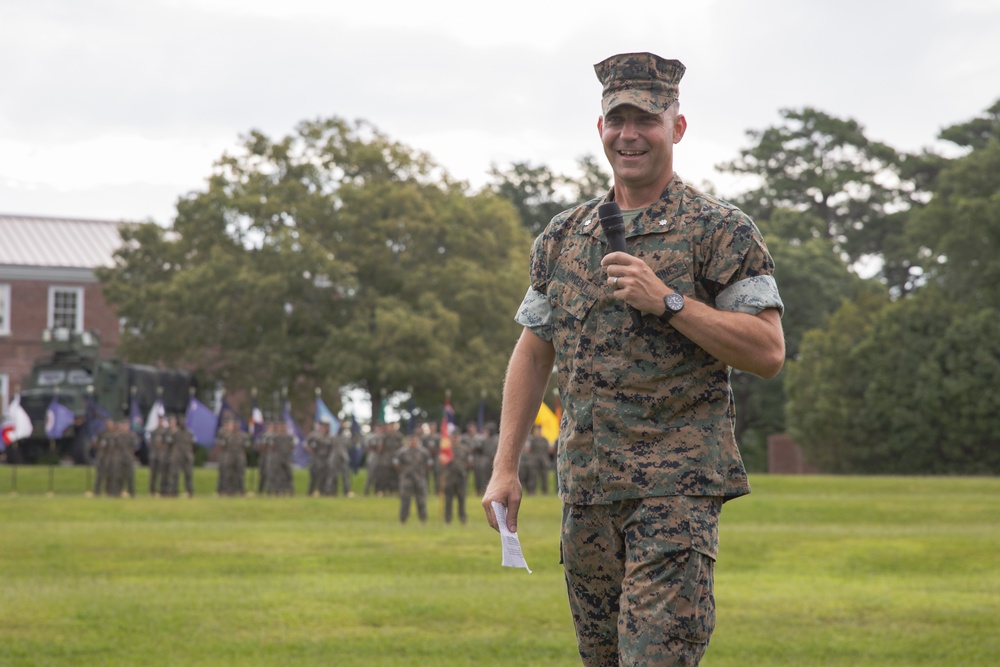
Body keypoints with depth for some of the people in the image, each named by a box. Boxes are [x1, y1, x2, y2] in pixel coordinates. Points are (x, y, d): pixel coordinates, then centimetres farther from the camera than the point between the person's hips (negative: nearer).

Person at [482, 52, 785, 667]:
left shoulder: (720, 230, -2)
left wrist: (667, 301, -17)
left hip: (679, 483, -5)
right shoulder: (563, 237, 13)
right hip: (586, 485, 6)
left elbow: (768, 352, -9)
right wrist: (505, 467, 11)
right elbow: (533, 354, 18)